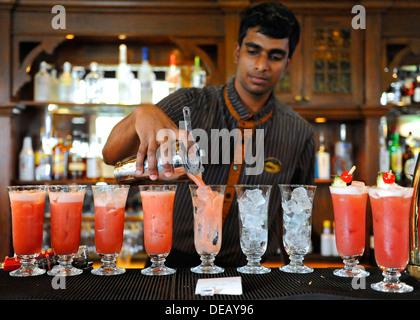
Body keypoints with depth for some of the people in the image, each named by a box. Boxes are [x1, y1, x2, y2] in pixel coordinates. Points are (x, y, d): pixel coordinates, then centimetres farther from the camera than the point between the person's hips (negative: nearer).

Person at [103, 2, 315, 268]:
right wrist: (141, 114, -31)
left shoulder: (300, 133, 2)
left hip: (248, 269, 2)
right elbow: (111, 155, -11)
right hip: (175, 260, -1)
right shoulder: (190, 105, -2)